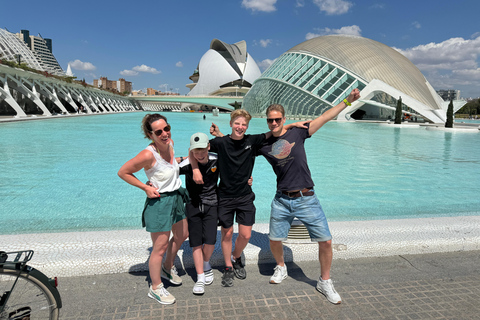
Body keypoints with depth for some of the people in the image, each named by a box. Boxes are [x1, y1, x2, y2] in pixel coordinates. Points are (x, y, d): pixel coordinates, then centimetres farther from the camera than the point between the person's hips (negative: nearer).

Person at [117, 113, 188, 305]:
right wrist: (146, 188, -18)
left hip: (176, 198, 9)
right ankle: (155, 288, 26)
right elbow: (123, 172, -17)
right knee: (160, 248, 4)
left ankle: (167, 268, 48)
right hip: (159, 202, -9)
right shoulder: (149, 155, -27)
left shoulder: (169, 143, -4)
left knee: (182, 235, 24)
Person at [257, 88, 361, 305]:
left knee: (326, 241, -1)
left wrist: (347, 100, -4)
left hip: (306, 199, -1)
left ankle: (324, 282, 22)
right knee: (274, 240, 8)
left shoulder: (297, 133, -1)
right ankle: (281, 268, 41)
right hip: (282, 200, 2)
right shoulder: (263, 144, 4)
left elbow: (325, 117, -1)